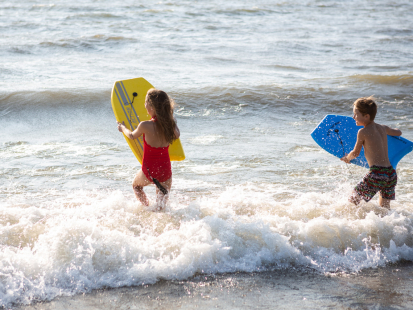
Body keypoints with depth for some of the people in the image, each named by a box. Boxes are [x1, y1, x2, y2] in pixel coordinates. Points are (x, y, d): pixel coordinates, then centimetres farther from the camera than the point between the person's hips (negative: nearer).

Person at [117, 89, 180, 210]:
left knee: (136, 185, 30)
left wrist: (122, 128, 23)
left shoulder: (145, 126, -20)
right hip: (166, 171, 3)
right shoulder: (170, 124, -9)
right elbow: (177, 135, 16)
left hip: (149, 171, -3)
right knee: (161, 205, 21)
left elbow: (132, 136, 3)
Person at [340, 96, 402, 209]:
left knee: (353, 201, 6)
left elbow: (355, 153, 7)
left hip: (376, 174, -7)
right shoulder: (383, 128, 13)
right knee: (384, 207, 21)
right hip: (391, 173, 7)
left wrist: (347, 158, 28)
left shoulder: (363, 132, -4)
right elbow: (398, 132, 35)